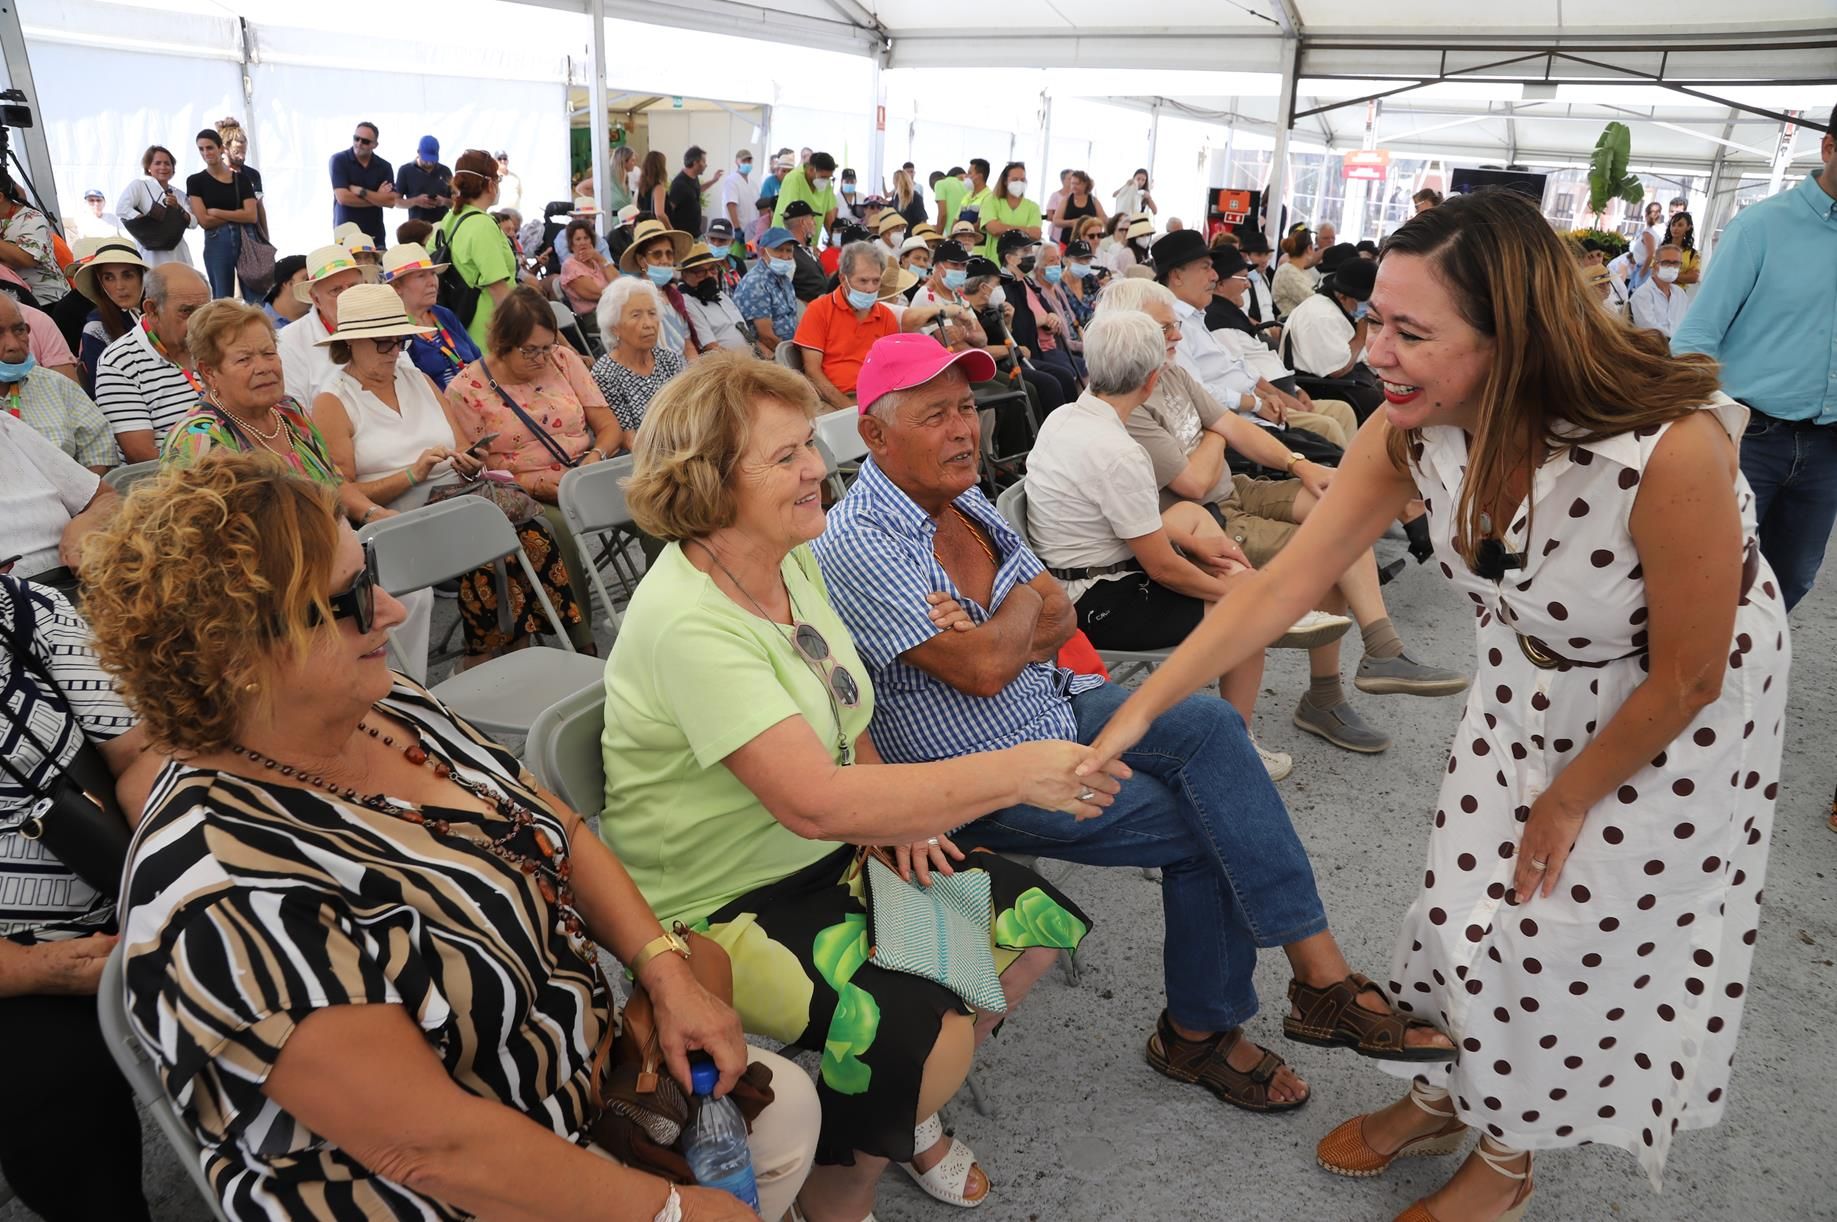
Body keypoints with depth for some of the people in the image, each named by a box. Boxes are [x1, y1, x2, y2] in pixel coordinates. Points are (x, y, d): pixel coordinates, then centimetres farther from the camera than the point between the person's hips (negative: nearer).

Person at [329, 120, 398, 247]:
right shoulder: (339, 160, -5)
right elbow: (343, 197, -15)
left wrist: (361, 191, -15)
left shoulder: (384, 166, 3)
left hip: (375, 235, 2)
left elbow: (391, 201, -8)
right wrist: (378, 198, -8)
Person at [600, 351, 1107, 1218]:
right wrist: (1014, 773, -34)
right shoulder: (687, 622, -29)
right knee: (926, 1031, -25)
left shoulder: (791, 561, -1)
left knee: (1029, 920, 3)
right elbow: (814, 800, -36)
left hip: (831, 855, 9)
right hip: (720, 907, -8)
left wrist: (895, 811, -3)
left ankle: (909, 1109, 26)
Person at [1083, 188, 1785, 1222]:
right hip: (1533, 681, 4)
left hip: (1674, 710, -4)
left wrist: (1567, 803, -11)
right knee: (1475, 895, 13)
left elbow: (1688, 677, -25)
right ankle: (1446, 1096, 40)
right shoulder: (1415, 430, -24)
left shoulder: (1670, 448, -39)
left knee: (1573, 932, 5)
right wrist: (1139, 709, -22)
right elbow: (1287, 581, -20)